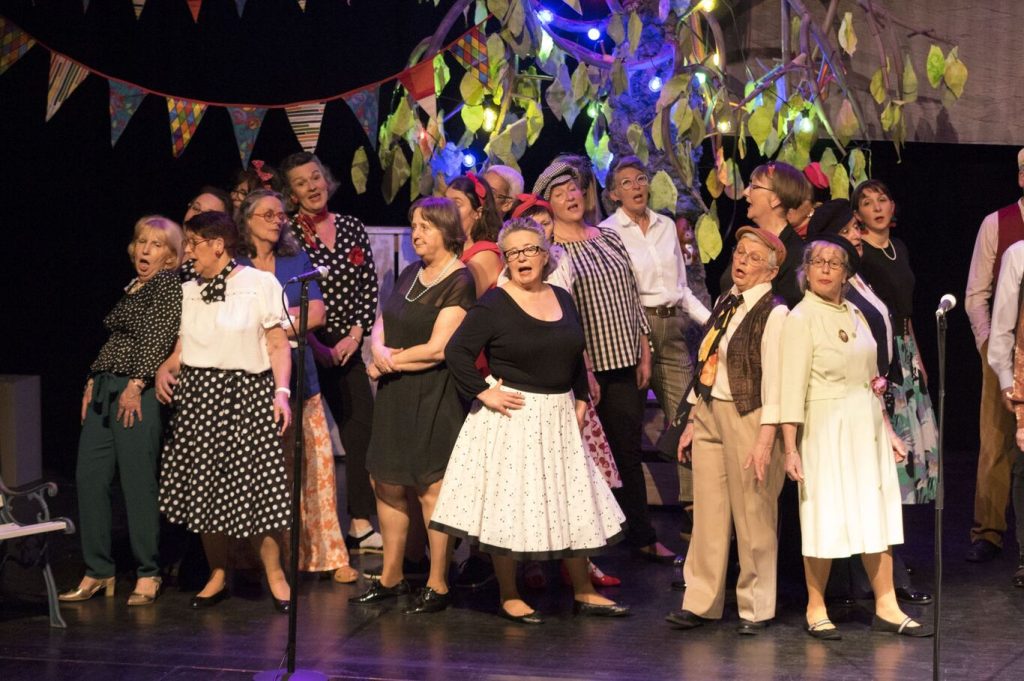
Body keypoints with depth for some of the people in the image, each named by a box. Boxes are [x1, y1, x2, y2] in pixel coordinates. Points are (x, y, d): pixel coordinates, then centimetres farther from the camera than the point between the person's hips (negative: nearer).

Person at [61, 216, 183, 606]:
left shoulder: (169, 285, -5)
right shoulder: (132, 288, 20)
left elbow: (158, 338, -14)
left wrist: (136, 385, -20)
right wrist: (93, 381, 16)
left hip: (138, 392, -9)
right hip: (105, 388, 9)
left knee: (138, 481, -7)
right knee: (89, 476, 4)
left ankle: (148, 574, 2)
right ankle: (97, 573, 9)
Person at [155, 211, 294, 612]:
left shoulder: (260, 284, -2)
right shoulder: (187, 292, 13)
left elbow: (278, 345, -4)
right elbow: (182, 347, 17)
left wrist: (282, 392, -13)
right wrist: (164, 369, -3)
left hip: (247, 393, -5)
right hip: (199, 395, 5)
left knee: (256, 484, -7)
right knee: (203, 487, 4)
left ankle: (274, 575, 5)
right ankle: (217, 575, 16)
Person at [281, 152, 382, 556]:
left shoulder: (352, 228, 9)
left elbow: (369, 287, 8)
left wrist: (355, 334, -2)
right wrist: (314, 345, -11)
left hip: (345, 346, 4)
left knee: (361, 427, -2)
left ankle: (360, 524, 4)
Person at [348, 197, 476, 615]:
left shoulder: (459, 282, -10)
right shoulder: (410, 275, 15)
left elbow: (437, 348, -16)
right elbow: (381, 325, 14)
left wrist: (389, 361, -6)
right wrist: (379, 349, -8)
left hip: (434, 396, -8)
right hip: (396, 393, 8)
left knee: (430, 488, -5)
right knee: (387, 484, 9)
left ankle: (438, 586, 4)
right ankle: (391, 578, 20)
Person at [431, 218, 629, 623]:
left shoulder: (562, 299, 10)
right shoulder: (494, 305, -8)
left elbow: (575, 358, 20)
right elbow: (456, 351, -12)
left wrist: (581, 400, 10)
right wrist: (483, 393, -15)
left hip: (559, 418, 6)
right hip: (512, 416, -6)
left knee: (573, 504, 9)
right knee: (510, 505, -2)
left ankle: (584, 593, 19)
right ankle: (509, 597, 8)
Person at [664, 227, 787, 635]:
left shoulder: (774, 314, -10)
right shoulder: (724, 304, 13)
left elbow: (773, 380, -15)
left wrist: (765, 439, -20)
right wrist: (692, 422, 13)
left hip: (747, 418, -6)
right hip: (708, 415, 6)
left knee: (753, 516, 2)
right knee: (708, 513, 6)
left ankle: (755, 608, 13)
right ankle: (700, 603, 12)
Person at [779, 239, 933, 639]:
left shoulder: (854, 315, 12)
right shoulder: (801, 319, -9)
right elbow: (792, 387, -14)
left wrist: (886, 428, 16)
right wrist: (790, 448, -19)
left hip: (867, 427, 7)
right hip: (826, 429, -6)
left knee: (876, 515, 7)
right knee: (826, 517, -2)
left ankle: (886, 608, 12)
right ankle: (816, 610, 11)